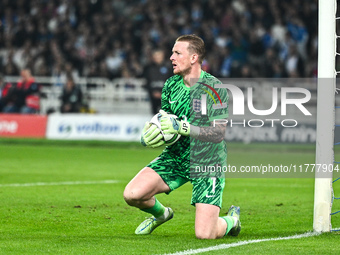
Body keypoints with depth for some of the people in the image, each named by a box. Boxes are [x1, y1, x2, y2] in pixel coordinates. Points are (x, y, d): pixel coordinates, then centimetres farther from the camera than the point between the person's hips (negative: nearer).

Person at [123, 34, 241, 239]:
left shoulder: (215, 89, -17)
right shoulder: (171, 85, 2)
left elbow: (219, 133, -21)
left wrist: (182, 128, -31)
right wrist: (148, 135, -10)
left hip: (208, 163, -5)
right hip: (175, 157, 5)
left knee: (204, 234, -16)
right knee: (132, 194, -17)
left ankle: (231, 220, 22)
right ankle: (161, 213, 20)